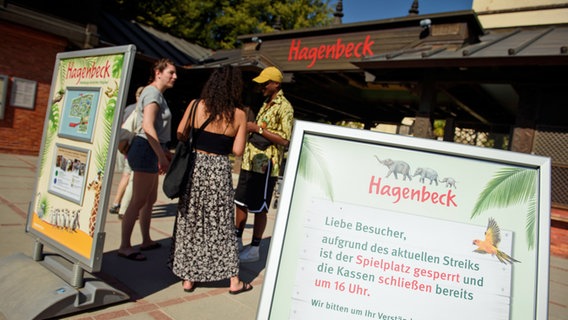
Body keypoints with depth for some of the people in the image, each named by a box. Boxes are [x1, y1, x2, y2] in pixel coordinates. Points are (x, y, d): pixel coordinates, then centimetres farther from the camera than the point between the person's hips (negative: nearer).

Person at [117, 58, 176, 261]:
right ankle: (124, 246, 6)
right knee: (138, 201, -4)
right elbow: (148, 127, -23)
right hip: (146, 150, -10)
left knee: (150, 199, 17)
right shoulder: (152, 93, -11)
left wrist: (165, 152, 21)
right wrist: (161, 156, -24)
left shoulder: (157, 94, 18)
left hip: (151, 151, 10)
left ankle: (146, 241, 28)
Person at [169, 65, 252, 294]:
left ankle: (188, 278, 22)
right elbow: (237, 150, -5)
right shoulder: (239, 115, -5)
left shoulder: (196, 105, -4)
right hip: (220, 170, 0)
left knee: (190, 223, 14)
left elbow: (180, 135, 3)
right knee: (223, 225, 11)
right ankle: (234, 281, 20)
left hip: (195, 167, 1)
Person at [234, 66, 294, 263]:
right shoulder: (265, 105, 17)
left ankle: (254, 249, 14)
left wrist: (258, 129, -19)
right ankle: (237, 241, 28)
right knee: (240, 202, 14)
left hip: (266, 166, -9)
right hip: (250, 162, 9)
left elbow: (286, 140, -19)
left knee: (259, 209, 1)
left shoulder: (284, 107, -10)